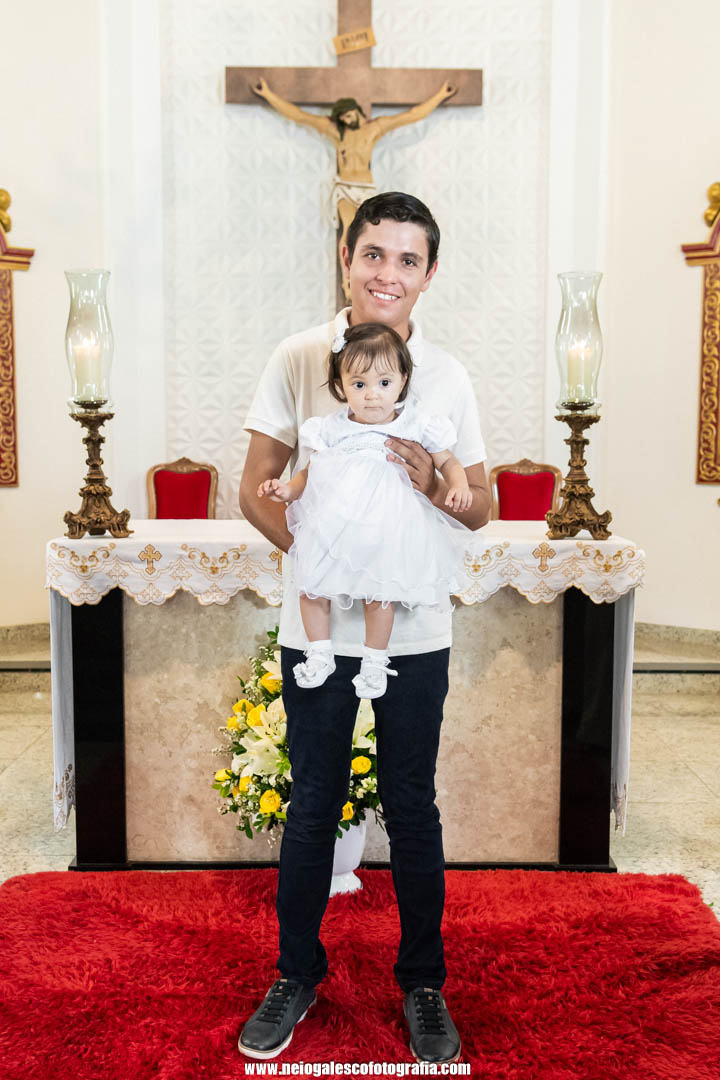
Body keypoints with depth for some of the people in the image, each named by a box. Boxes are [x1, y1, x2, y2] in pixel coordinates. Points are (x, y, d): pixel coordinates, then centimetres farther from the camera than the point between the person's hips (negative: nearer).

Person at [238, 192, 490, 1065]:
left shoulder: (447, 375, 1)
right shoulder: (297, 358, -3)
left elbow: (482, 509, 6)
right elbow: (255, 489, -1)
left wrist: (435, 487, -16)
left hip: (415, 632, 1)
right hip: (315, 627, 0)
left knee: (412, 806, 13)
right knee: (313, 805, 13)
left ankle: (423, 983, 32)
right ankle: (297, 973, 34)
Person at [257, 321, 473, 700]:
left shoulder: (414, 426, -2)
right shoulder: (332, 429, 1)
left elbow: (448, 461, 9)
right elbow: (310, 472, 9)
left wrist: (458, 485, -11)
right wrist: (288, 489, -10)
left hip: (382, 530, -2)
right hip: (330, 524, 3)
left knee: (379, 592, -2)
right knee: (311, 585, 7)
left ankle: (374, 661, 21)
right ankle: (320, 655, 26)